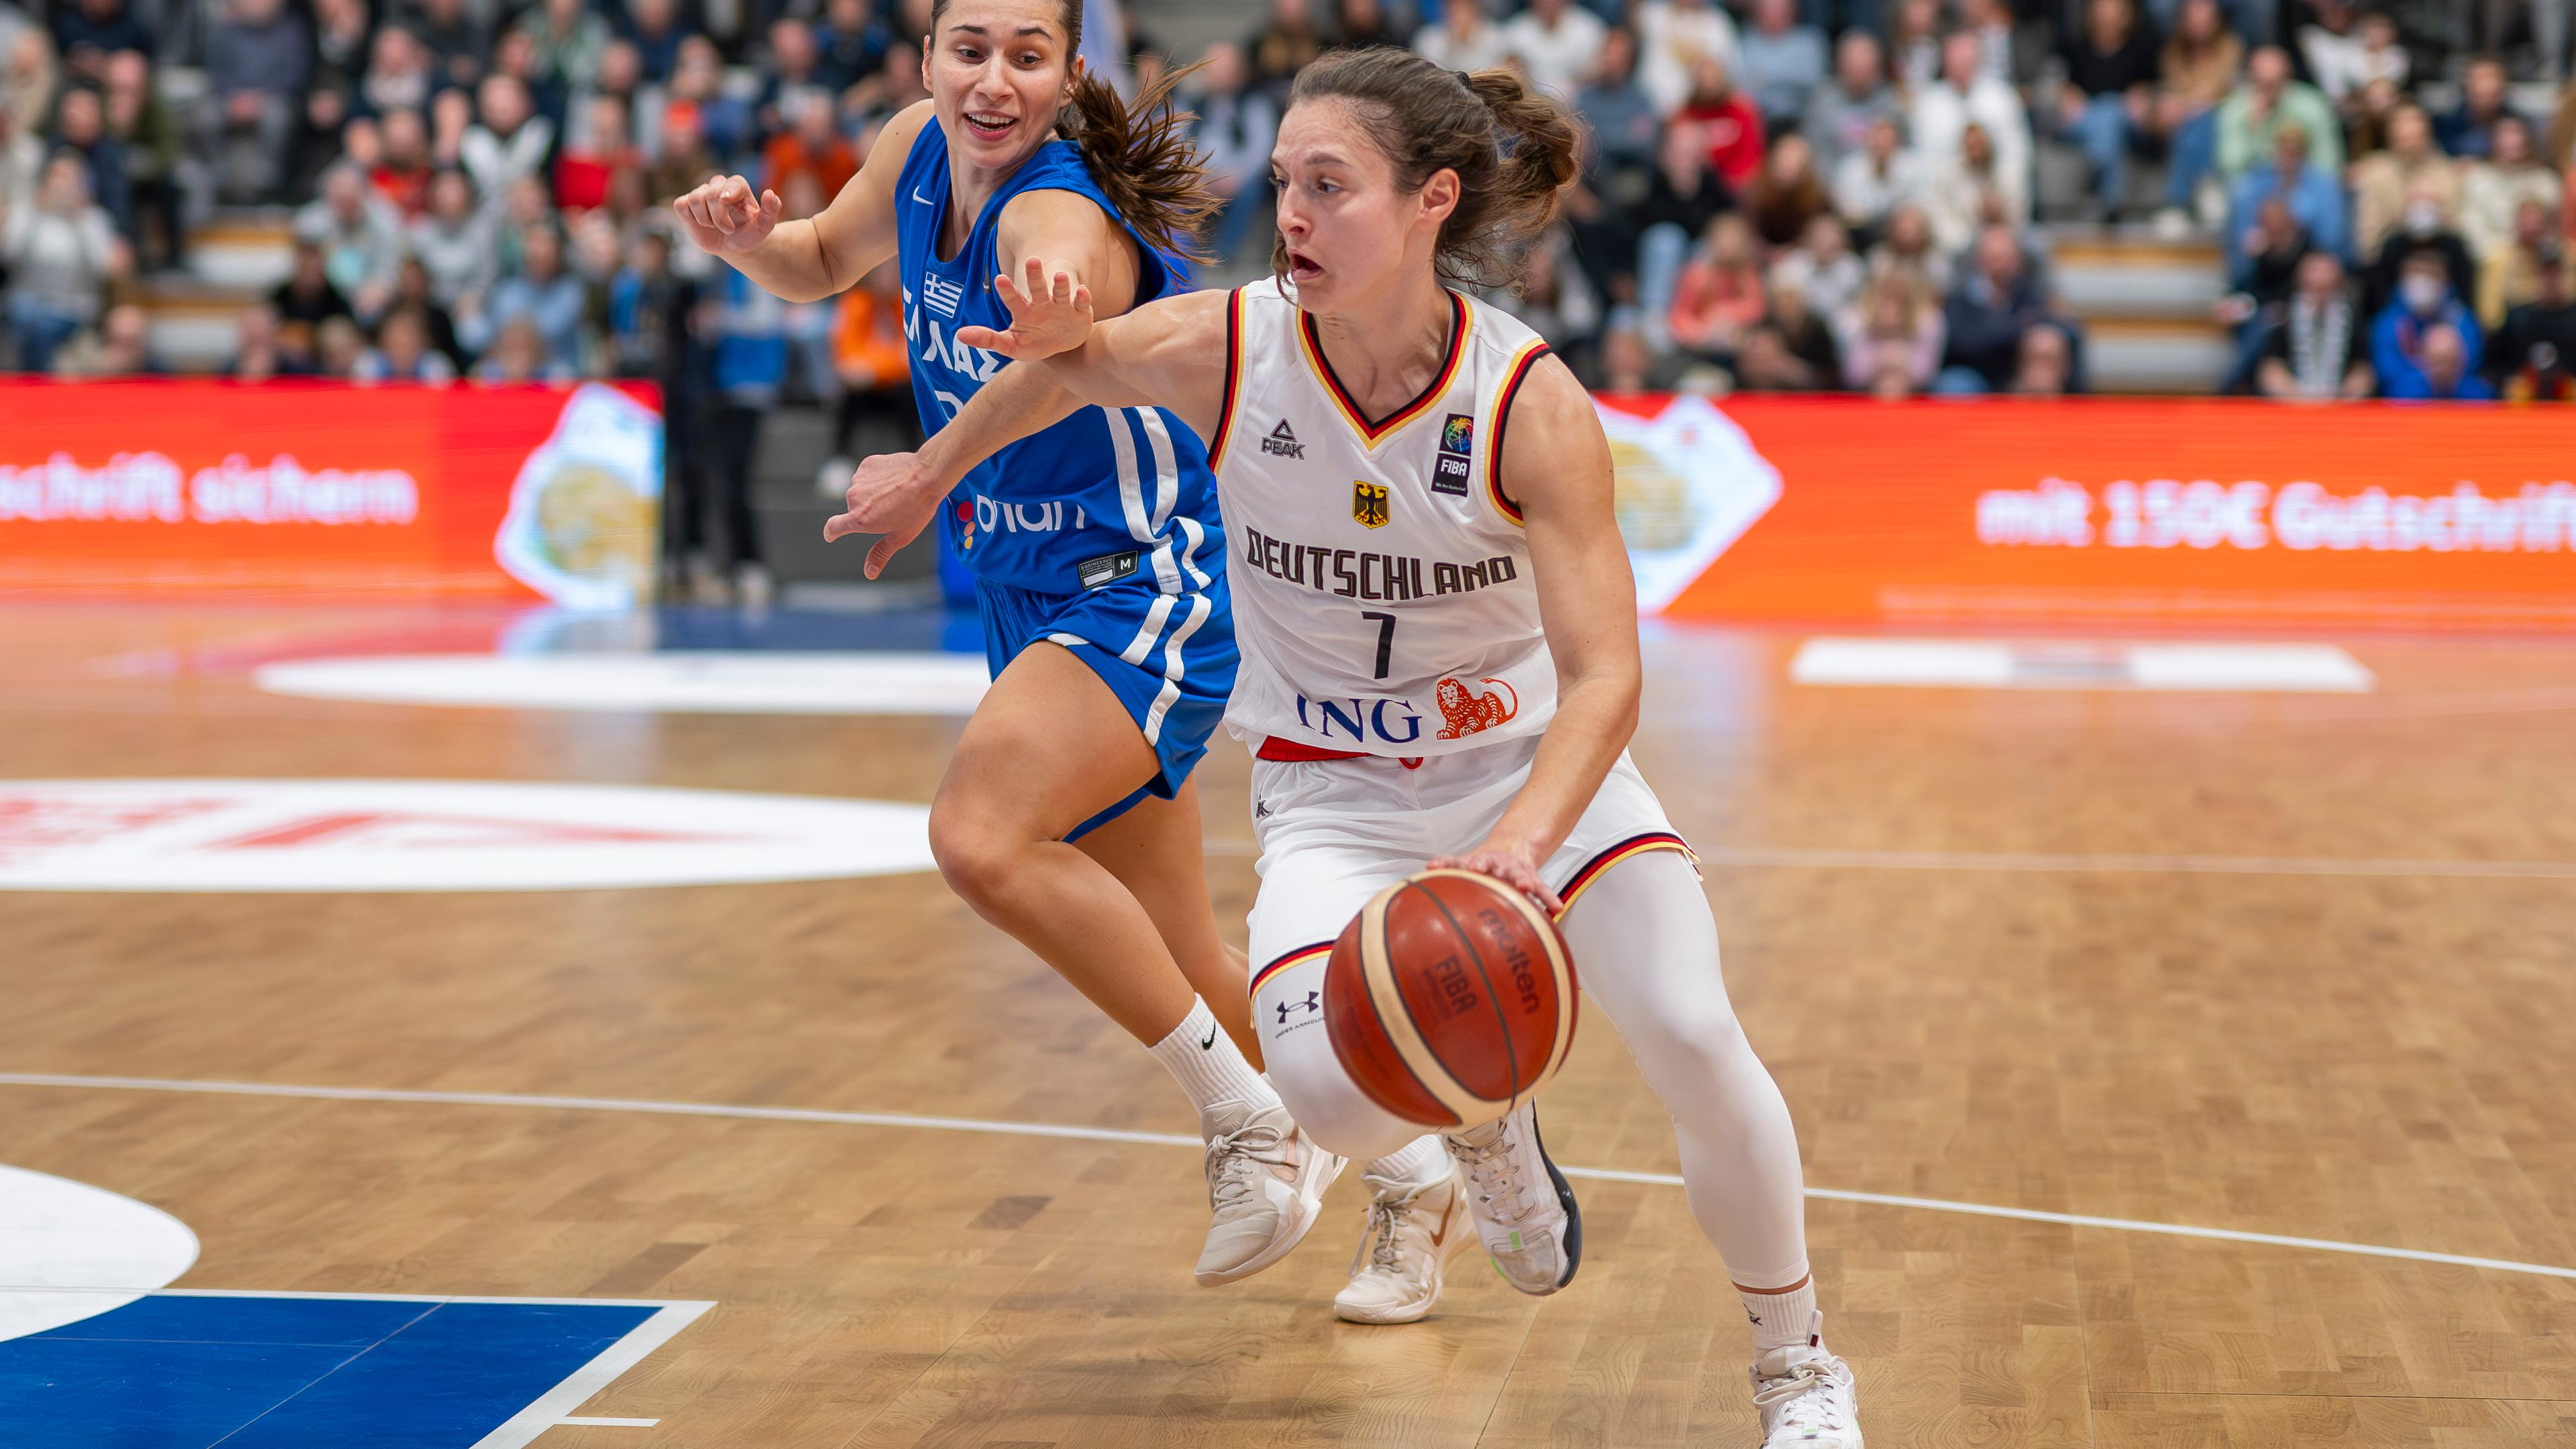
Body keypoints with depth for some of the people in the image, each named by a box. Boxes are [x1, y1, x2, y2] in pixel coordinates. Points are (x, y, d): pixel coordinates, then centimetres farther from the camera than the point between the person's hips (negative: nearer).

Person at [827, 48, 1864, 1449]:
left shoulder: (1533, 405, -24)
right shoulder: (1221, 349, -18)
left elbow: (1602, 676, -28)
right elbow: (1066, 363, 6)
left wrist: (1523, 843, -46)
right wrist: (932, 471, 21)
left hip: (1533, 757, -1)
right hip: (1338, 792, 1)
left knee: (1693, 1038, -19)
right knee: (1328, 1084, -25)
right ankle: (1424, 1179, 17)